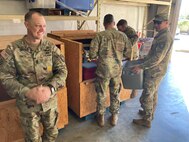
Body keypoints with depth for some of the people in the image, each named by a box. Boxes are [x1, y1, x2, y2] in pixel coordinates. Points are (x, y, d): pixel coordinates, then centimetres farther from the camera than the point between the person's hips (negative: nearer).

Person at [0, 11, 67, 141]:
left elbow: (62, 70, -9)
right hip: (27, 104, -1)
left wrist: (50, 88, -26)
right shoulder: (13, 49, -11)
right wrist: (27, 92, -25)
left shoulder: (51, 47, -7)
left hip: (50, 101, 2)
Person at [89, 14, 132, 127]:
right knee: (115, 94, 18)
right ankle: (114, 116, 33)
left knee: (102, 95, 14)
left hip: (103, 70, -2)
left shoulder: (99, 36, -11)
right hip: (117, 69, 3)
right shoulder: (122, 36, -2)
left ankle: (101, 117, 29)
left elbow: (92, 55, -11)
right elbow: (128, 54, 2)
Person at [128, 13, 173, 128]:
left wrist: (141, 66, -28)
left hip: (154, 72, -10)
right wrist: (140, 61, 15)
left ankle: (147, 120, 15)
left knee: (146, 96, 0)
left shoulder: (165, 37, -21)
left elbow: (157, 58, -28)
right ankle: (150, 113, 39)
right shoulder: (161, 36, 11)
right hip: (155, 71, 10)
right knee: (153, 94, 21)